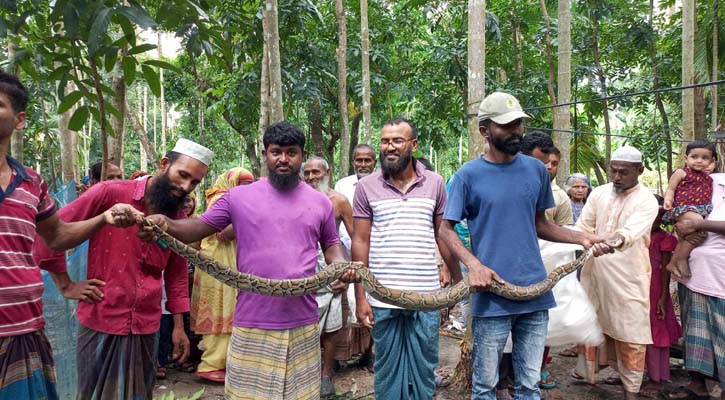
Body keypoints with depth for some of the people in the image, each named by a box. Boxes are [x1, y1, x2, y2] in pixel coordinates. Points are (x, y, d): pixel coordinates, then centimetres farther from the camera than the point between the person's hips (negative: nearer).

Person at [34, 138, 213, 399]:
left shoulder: (178, 219, 3)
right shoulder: (110, 193, -12)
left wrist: (179, 325, 9)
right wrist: (67, 285, -6)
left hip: (146, 327, 4)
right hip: (101, 322, -4)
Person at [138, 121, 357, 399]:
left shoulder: (321, 203, 6)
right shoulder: (239, 196, 1)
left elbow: (330, 245, 15)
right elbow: (198, 228, 3)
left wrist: (341, 265, -6)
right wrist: (166, 224, -18)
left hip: (302, 324, 1)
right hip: (251, 324, -1)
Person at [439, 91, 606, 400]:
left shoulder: (536, 170, 8)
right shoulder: (469, 175, -5)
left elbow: (539, 224, 16)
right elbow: (445, 229, -4)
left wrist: (582, 238, 2)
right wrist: (473, 263, -19)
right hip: (492, 295, -3)